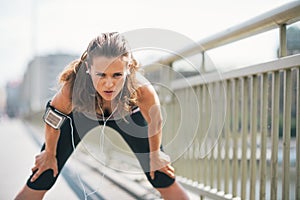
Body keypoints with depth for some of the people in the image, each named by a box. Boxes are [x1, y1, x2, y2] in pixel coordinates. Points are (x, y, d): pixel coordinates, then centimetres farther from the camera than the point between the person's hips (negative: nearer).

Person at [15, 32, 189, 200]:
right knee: (39, 182, -1)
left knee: (163, 179, 2)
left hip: (127, 117, 0)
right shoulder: (72, 87, -41)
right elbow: (53, 119, -18)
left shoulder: (142, 89, -42)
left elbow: (155, 122, -18)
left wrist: (155, 154, -1)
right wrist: (49, 155, -1)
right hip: (81, 116, 0)